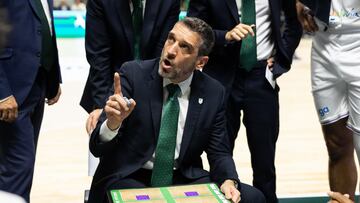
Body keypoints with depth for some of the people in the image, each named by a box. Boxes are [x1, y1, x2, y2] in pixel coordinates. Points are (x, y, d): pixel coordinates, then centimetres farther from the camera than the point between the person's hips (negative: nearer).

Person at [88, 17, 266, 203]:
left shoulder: (213, 93, -1)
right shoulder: (134, 74, -9)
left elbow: (219, 153, 7)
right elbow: (98, 148, -11)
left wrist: (229, 181, -16)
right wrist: (113, 123, -34)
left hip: (184, 179, 3)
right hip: (129, 179, -3)